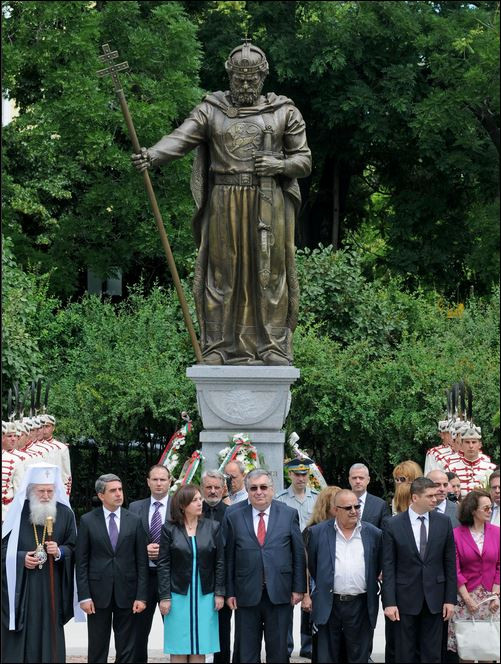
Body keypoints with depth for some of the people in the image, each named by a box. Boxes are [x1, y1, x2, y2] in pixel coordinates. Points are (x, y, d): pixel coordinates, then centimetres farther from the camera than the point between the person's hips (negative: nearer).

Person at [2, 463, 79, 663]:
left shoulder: (65, 514, 3)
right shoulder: (18, 511, -1)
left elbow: (73, 547, 8)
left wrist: (59, 552, -12)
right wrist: (20, 557, -12)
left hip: (51, 586, 1)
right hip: (20, 585, -1)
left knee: (50, 636, 0)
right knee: (19, 638, -1)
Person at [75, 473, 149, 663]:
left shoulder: (134, 521, 4)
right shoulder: (88, 521, 1)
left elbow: (142, 562, 3)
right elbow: (81, 562, 0)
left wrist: (141, 596, -3)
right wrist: (84, 596, -7)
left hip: (126, 593, 1)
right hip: (98, 593, -1)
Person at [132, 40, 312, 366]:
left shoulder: (284, 113, 9)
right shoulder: (211, 110, 8)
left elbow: (305, 161, 10)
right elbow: (180, 139, -7)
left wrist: (280, 165, -11)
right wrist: (151, 156, -26)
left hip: (269, 204, 0)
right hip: (224, 205, 0)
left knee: (269, 273, -2)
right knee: (221, 274, -1)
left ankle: (273, 348, 1)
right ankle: (218, 348, 1)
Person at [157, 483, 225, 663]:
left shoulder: (213, 527, 4)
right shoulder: (169, 529, -2)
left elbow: (219, 562, 5)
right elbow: (163, 565, -2)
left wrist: (219, 593, 0)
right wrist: (164, 597, -7)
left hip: (205, 596, 1)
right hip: (178, 595, -1)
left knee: (200, 648, 3)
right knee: (179, 648, 1)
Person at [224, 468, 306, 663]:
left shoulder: (289, 514, 3)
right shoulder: (234, 517, 4)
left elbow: (299, 553, 4)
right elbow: (229, 557, 4)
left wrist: (298, 588, 0)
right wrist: (229, 592, 1)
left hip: (279, 594, 0)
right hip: (247, 595, 0)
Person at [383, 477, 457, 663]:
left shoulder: (444, 522, 2)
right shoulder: (393, 525, -5)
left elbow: (450, 563, 4)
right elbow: (388, 567, -5)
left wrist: (450, 599, 1)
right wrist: (389, 602, -10)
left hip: (435, 598, 2)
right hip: (406, 598, -2)